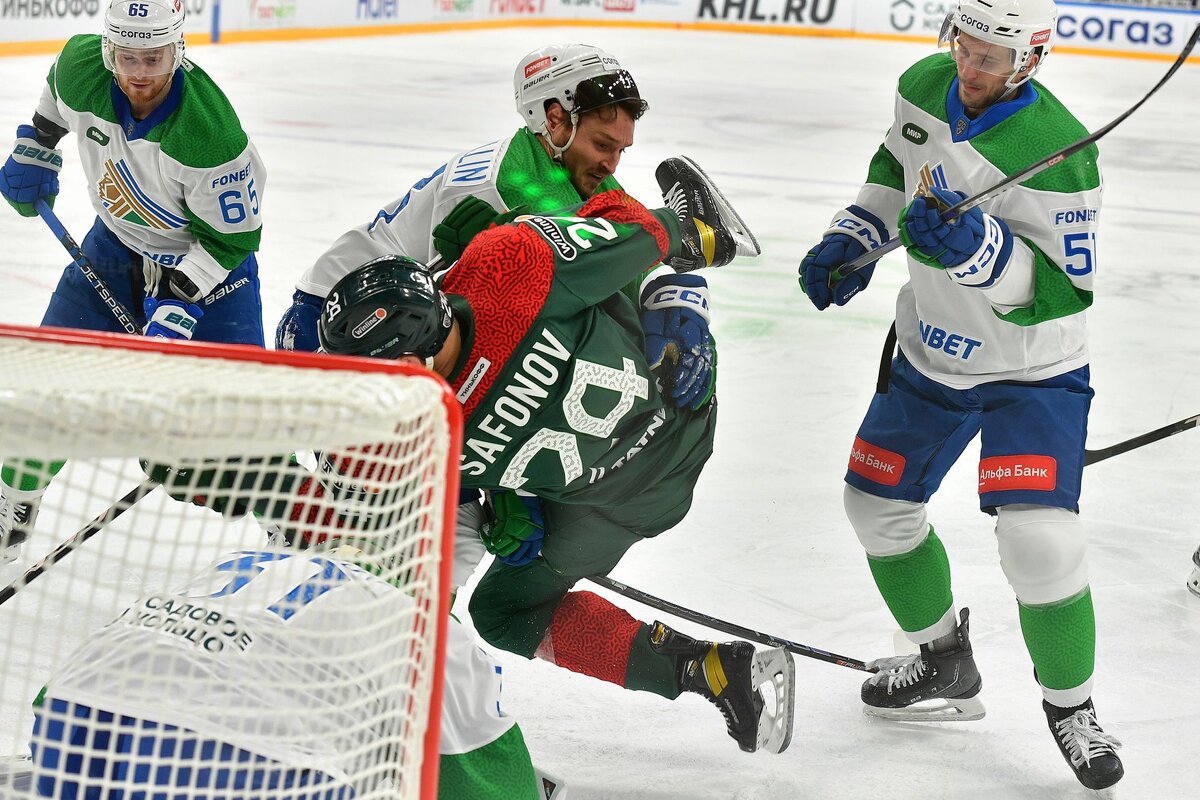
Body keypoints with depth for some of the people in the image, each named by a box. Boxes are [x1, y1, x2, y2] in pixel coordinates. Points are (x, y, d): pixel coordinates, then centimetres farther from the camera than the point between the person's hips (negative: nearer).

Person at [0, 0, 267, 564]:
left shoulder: (209, 131, -36)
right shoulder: (81, 66, -21)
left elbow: (231, 236, -24)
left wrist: (178, 301, -29)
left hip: (207, 255, -4)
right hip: (116, 240, 4)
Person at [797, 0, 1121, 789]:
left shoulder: (1056, 152, -29)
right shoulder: (926, 87, -8)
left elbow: (1066, 289, -28)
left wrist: (979, 249, -40)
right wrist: (852, 238, 3)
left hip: (1032, 374, -7)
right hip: (931, 354, 7)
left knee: (1039, 540, -21)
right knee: (876, 501, 16)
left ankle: (1071, 705, 5)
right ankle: (946, 665, 38)